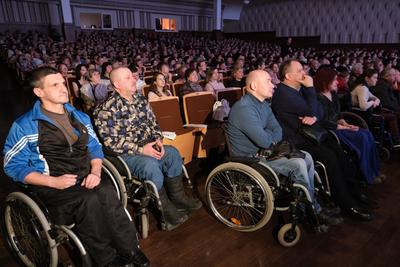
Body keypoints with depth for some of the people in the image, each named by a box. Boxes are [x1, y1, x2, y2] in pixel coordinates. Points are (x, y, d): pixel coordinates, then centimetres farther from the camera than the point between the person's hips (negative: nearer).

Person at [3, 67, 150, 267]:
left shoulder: (80, 117, 15)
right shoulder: (24, 126, 1)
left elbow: (94, 147, 17)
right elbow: (13, 166, 0)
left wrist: (95, 172, -5)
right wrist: (53, 181, -14)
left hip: (86, 178, 3)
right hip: (50, 185, -3)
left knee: (107, 192, -30)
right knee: (89, 200, -32)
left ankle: (130, 251, -18)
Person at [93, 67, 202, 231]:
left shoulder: (141, 100, 9)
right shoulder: (107, 109, -13)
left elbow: (153, 124, 14)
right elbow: (111, 142, -18)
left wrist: (158, 141, -6)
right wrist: (140, 150, -22)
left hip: (147, 147, 7)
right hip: (124, 155, -7)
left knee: (173, 153, -14)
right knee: (151, 165, -32)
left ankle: (177, 197, 1)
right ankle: (167, 211, -15)